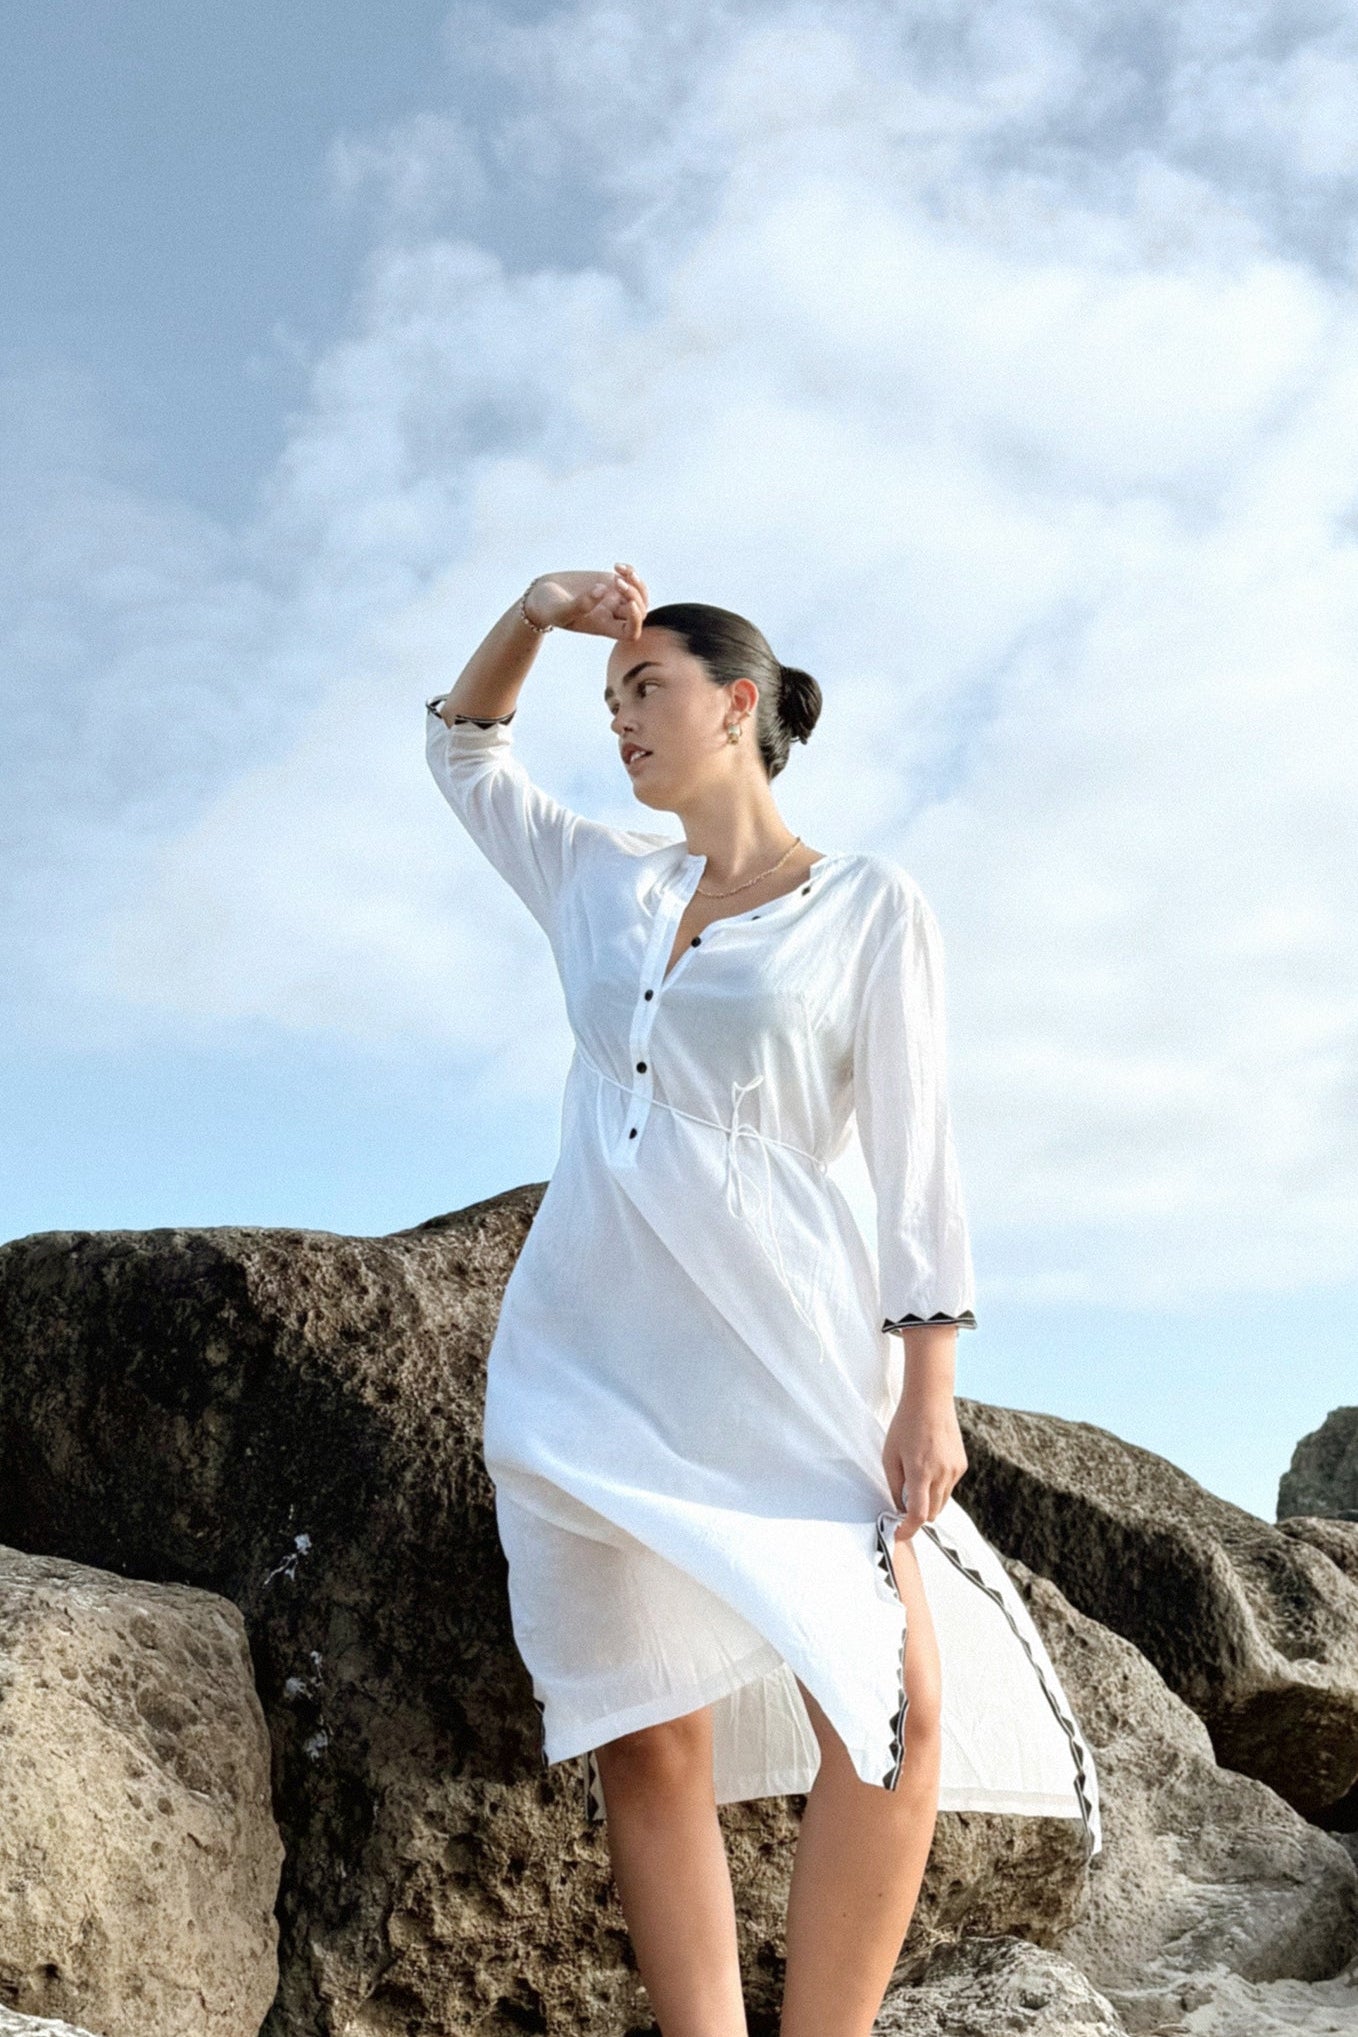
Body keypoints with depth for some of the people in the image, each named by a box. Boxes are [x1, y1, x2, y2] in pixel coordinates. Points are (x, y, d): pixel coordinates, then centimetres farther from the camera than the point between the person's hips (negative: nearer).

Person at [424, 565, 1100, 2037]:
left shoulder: (870, 906, 4)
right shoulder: (605, 883, 16)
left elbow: (913, 1149, -2)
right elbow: (462, 748, 30)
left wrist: (929, 1383, -9)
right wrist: (535, 610, 13)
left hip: (776, 1346, -3)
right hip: (586, 1349, 4)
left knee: (892, 1709, -12)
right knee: (648, 1738, 1)